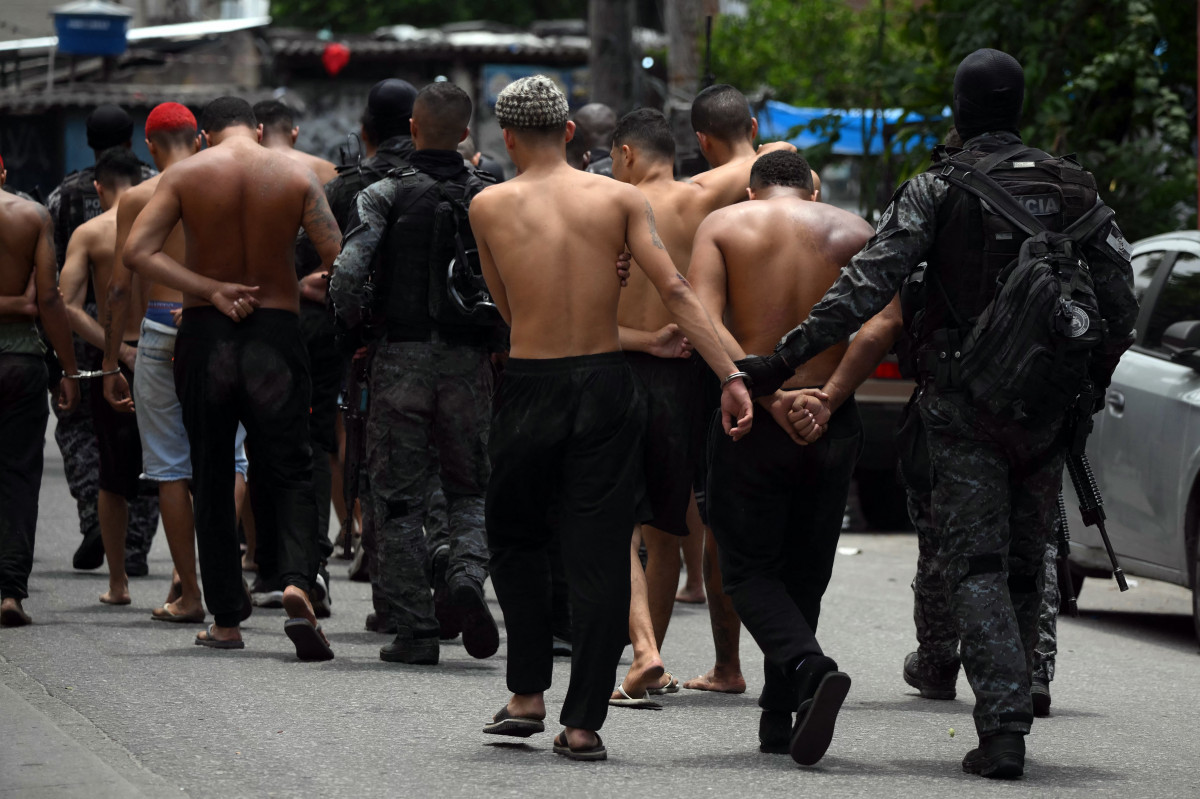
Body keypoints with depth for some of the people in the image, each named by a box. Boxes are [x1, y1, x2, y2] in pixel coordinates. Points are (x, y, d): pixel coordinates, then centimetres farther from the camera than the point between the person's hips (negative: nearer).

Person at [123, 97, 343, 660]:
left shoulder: (185, 175, 0)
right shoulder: (295, 176, -1)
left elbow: (136, 252, -10)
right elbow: (338, 258, -8)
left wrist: (211, 290, -11)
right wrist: (302, 289, 10)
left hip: (206, 334, 0)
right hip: (277, 334, 0)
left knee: (213, 479, 11)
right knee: (288, 472, 5)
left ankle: (226, 620, 14)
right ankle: (297, 583, -22)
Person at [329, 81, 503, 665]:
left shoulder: (386, 195, -4)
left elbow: (346, 275, -15)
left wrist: (358, 328, 2)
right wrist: (502, 337, 11)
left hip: (402, 357, -2)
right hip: (469, 360, 2)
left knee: (398, 497, 6)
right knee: (470, 489, 15)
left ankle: (414, 630, 3)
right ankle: (467, 572, -14)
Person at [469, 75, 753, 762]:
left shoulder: (489, 207, 0)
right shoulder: (620, 199, -1)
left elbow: (507, 309, 9)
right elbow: (676, 291, -10)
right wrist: (731, 376, -12)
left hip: (529, 389, 0)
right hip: (607, 388, 0)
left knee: (516, 543, 20)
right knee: (600, 557, 4)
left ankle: (528, 695, 17)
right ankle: (584, 722, 1)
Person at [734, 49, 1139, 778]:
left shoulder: (935, 190, -5)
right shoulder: (1073, 188, 5)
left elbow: (866, 288, -13)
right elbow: (1121, 299, 3)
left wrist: (785, 359, -11)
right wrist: (1095, 379, 17)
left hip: (963, 406, -3)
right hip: (1046, 409, 3)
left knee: (977, 568, -3)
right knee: (1026, 568, 14)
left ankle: (1003, 729, -16)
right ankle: (1010, 721, 19)